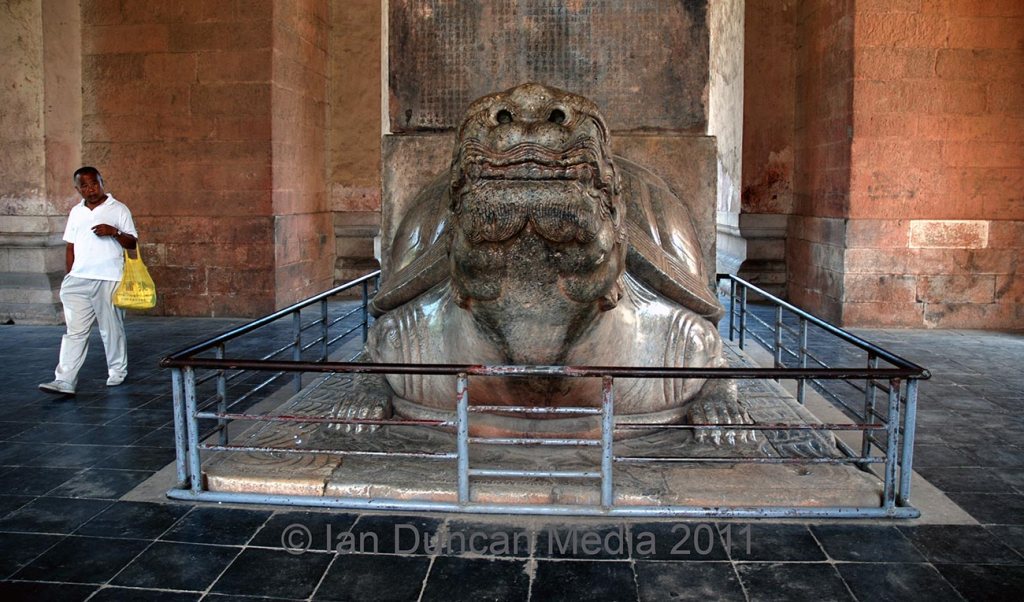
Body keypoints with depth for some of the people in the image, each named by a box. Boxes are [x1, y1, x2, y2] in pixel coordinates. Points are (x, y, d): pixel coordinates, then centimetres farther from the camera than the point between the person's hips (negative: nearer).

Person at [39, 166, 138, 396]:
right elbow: (70, 246, 19)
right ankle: (65, 381, -5)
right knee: (75, 331, -1)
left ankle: (117, 372, 21)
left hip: (109, 280, -3)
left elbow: (132, 243, -1)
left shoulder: (118, 209, 2)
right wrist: (70, 275, 14)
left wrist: (114, 232, -19)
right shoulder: (76, 212, 15)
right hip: (79, 280, 4)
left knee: (112, 329, 5)